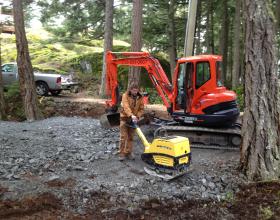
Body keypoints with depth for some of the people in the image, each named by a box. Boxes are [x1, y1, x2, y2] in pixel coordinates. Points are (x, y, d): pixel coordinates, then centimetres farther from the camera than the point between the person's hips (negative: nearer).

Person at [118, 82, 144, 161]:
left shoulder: (140, 98, 1)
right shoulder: (125, 95, -11)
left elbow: (141, 109, 3)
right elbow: (126, 107, -25)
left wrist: (137, 116, -15)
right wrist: (131, 115, -40)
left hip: (133, 119, 4)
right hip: (124, 118, -4)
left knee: (130, 137, 11)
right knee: (123, 137, -3)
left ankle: (128, 152, 21)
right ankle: (121, 153, 5)